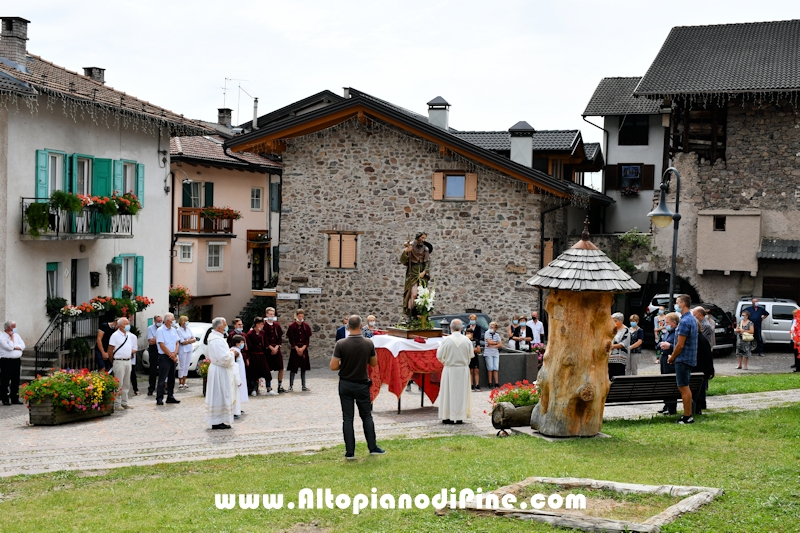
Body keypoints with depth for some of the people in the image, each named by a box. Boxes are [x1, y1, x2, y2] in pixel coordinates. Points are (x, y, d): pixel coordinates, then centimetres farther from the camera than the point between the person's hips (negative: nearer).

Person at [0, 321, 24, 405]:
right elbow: (9, 347, -17)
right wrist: (12, 337, -7)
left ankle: (15, 399, 14)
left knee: (16, 381, 7)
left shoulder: (16, 335, 15)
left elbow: (23, 346, 5)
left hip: (17, 360, 6)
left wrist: (15, 347, -9)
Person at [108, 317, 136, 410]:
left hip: (128, 361, 7)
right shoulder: (115, 335, -8)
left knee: (126, 384, 11)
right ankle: (117, 404, -2)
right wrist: (113, 362, -1)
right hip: (119, 362, -7)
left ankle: (124, 403, 18)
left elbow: (133, 348, 24)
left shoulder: (130, 336, 12)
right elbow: (110, 351, -7)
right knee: (118, 384, -6)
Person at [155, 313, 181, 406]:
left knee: (171, 378, 10)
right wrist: (171, 355, -11)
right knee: (162, 379, -8)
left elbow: (177, 342, 10)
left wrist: (175, 354, -6)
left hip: (173, 357, 7)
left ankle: (170, 397, 17)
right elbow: (162, 345, -13)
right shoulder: (161, 330, -9)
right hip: (164, 357, -7)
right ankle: (159, 399, -7)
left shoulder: (174, 330, 12)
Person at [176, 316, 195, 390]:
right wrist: (190, 340, -3)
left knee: (186, 367, 9)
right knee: (182, 367, -3)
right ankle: (181, 383, 3)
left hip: (189, 350, 6)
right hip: (182, 350, -6)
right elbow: (182, 342, -15)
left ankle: (184, 382, 16)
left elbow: (193, 339, 5)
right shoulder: (179, 330, -10)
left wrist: (187, 341, -11)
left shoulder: (188, 329, 10)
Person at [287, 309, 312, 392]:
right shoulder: (291, 326, -3)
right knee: (293, 368, -2)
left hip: (304, 349, 3)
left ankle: (304, 386, 11)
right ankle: (291, 386, 3)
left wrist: (303, 348, -10)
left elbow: (307, 339, 2)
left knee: (303, 368, 6)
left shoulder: (306, 326, 4)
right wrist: (297, 348, -12)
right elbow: (291, 339, -5)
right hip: (294, 349, -3)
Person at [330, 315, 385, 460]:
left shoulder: (341, 344, -15)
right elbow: (374, 363, 5)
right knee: (366, 416, 14)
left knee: (347, 418, 4)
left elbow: (333, 367, -13)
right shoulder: (368, 344, -9)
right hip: (362, 384, 1)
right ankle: (373, 447, 16)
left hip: (345, 384, -1)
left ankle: (350, 452, 4)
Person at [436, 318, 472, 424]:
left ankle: (447, 417, 9)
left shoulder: (446, 340, -13)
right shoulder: (467, 340, -7)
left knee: (448, 393, 7)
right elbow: (470, 356, 2)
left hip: (449, 370, -1)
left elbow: (439, 356, -8)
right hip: (463, 370, 2)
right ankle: (460, 417, 10)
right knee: (461, 393, 9)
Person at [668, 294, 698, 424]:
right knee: (684, 387, 16)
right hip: (689, 358, 10)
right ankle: (688, 415, 21)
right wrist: (674, 356, 18)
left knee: (684, 388, -5)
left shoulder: (685, 321, -19)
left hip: (683, 359, -10)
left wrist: (672, 358, -7)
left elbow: (680, 345, -21)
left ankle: (687, 417, -1)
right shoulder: (692, 319, 13)